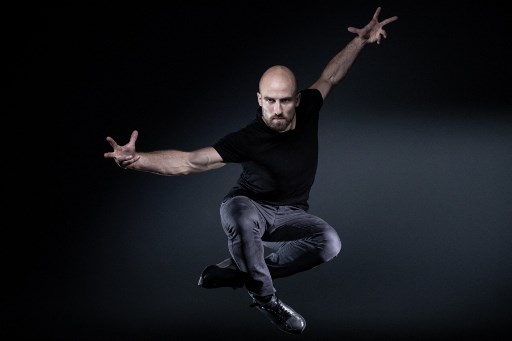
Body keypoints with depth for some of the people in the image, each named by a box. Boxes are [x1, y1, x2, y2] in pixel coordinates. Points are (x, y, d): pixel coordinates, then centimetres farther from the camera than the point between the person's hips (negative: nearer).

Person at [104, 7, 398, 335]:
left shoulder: (307, 110, -15)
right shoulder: (247, 140, -28)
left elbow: (330, 76, 6)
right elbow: (189, 162, -36)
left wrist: (361, 42, 1)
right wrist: (138, 160, -53)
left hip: (290, 215, 4)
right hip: (251, 206, -4)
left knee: (330, 243, -29)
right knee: (240, 214, -42)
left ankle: (237, 268, -16)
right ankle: (265, 298, -22)